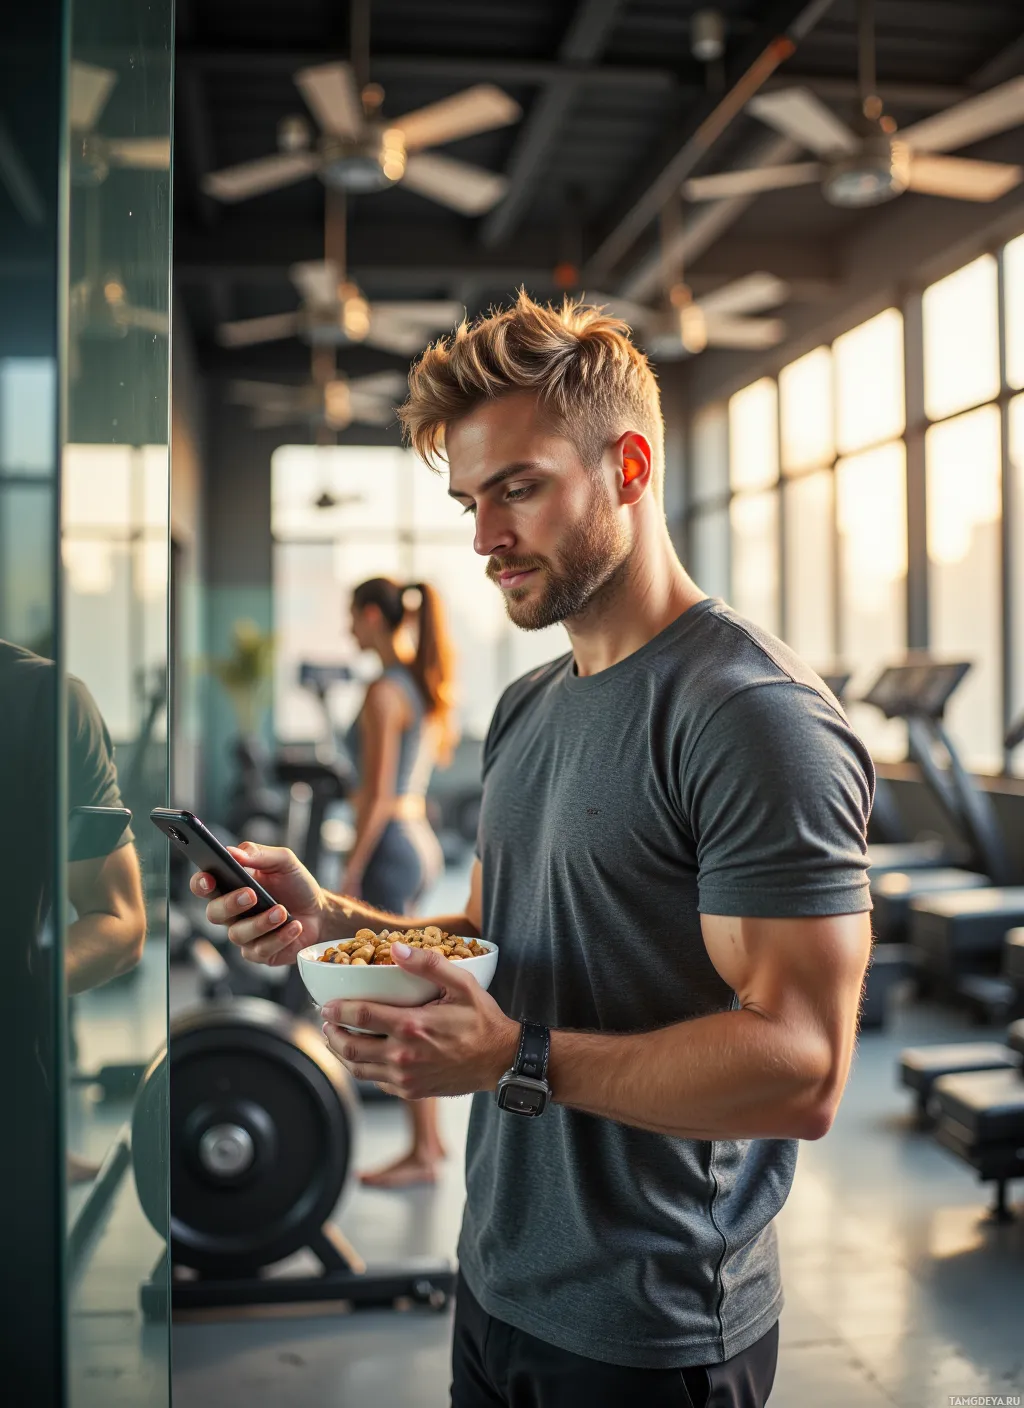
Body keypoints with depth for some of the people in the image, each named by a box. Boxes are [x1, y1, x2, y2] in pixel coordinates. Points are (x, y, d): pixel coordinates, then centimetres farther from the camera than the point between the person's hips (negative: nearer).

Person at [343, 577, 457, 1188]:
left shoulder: (384, 692, -15)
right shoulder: (426, 687, 13)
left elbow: (377, 795, -18)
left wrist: (350, 873, -15)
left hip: (389, 846, -10)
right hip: (420, 839, 10)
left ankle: (423, 1154, 6)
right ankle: (431, 1137, 23)